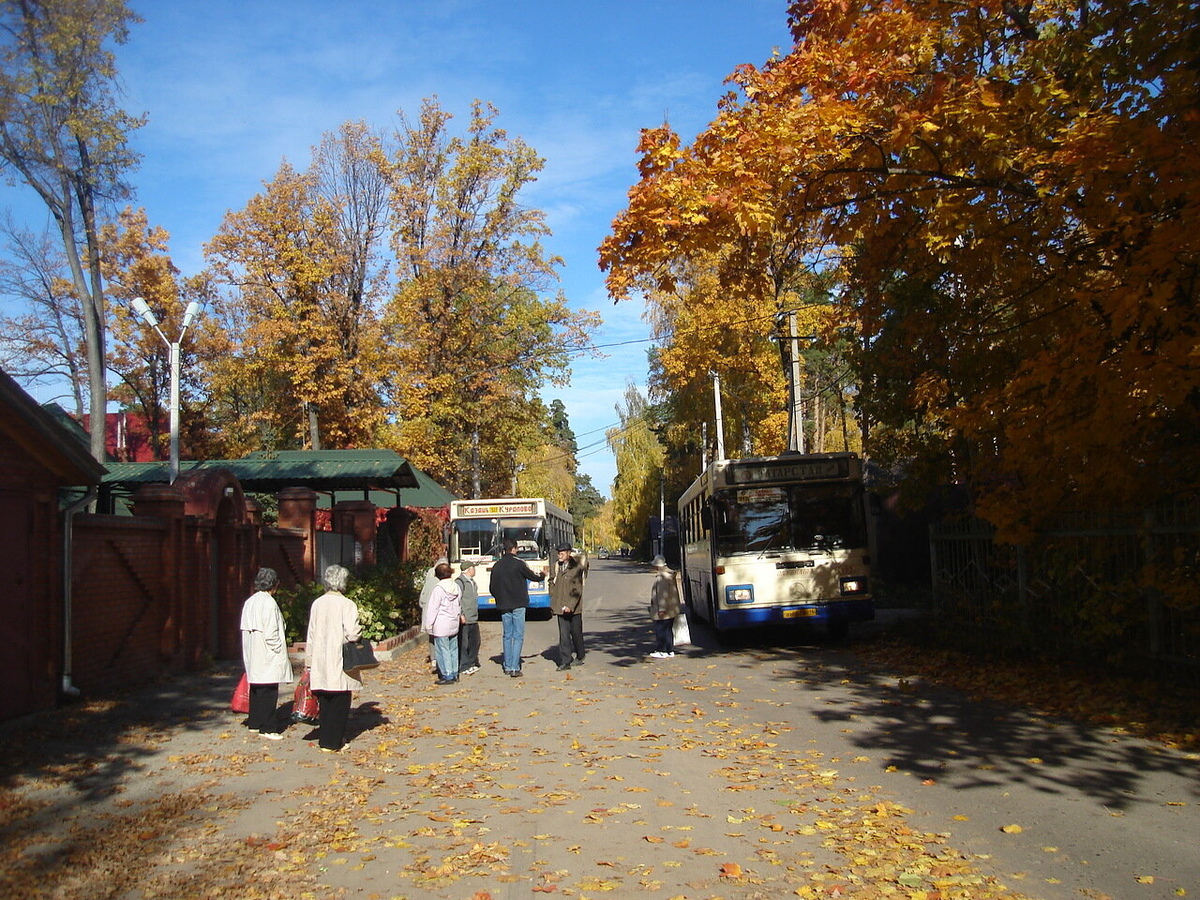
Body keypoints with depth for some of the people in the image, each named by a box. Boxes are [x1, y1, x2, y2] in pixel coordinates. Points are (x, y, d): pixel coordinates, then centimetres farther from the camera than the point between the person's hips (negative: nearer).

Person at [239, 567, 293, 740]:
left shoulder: (249, 602, 8)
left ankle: (254, 723, 25)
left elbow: (246, 628, 12)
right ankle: (268, 728, -1)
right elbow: (271, 633, -20)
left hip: (252, 654, 9)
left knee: (255, 688, 16)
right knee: (268, 691, -3)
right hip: (267, 654, -9)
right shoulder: (269, 603, -17)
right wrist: (279, 650, -9)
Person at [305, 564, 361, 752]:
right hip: (339, 661, -5)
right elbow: (352, 633, -19)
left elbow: (311, 634, 9)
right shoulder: (347, 604, -12)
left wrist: (310, 662, 16)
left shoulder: (317, 604, 4)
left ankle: (324, 738, 21)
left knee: (324, 701, 15)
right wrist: (360, 631, 4)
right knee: (339, 703, 4)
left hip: (320, 662, 5)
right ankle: (331, 742, 6)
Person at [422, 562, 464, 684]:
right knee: (453, 649, 14)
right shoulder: (456, 586, 5)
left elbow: (432, 608, -12)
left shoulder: (438, 588, -14)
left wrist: (428, 624, -7)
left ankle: (447, 676, -1)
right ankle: (454, 673, 20)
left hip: (441, 625, -7)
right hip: (454, 623, 7)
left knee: (443, 650, -2)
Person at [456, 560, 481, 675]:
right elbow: (457, 600, -16)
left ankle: (472, 663, 24)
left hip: (473, 619, 9)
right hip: (464, 619, -9)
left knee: (475, 642, 13)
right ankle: (464, 667, 3)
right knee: (463, 643, -3)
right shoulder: (460, 582, -12)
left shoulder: (472, 582, 17)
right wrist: (461, 615, -19)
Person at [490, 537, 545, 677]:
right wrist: (543, 575, 24)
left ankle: (507, 666, 15)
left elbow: (493, 588, 7)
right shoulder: (518, 563, -9)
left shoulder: (496, 566, 3)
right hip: (518, 605, -4)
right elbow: (532, 576, 3)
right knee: (518, 636, -1)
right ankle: (515, 668, -6)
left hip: (503, 606, 4)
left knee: (507, 636, 13)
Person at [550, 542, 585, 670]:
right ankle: (565, 661, 1)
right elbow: (553, 584, 19)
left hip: (574, 607, -4)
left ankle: (579, 656, 28)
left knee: (576, 633, 9)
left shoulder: (576, 568, -8)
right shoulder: (557, 567, 9)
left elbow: (578, 590, -11)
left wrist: (570, 605, -17)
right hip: (560, 607, 4)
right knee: (563, 634, -1)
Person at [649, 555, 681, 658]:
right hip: (672, 610, 10)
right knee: (668, 630, 15)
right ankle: (670, 651, 19)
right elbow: (675, 591, 19)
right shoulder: (671, 574, 12)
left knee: (660, 630, -2)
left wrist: (661, 609, -22)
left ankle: (661, 651, 2)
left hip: (663, 611, -10)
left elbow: (663, 594, -23)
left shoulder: (661, 576, -18)